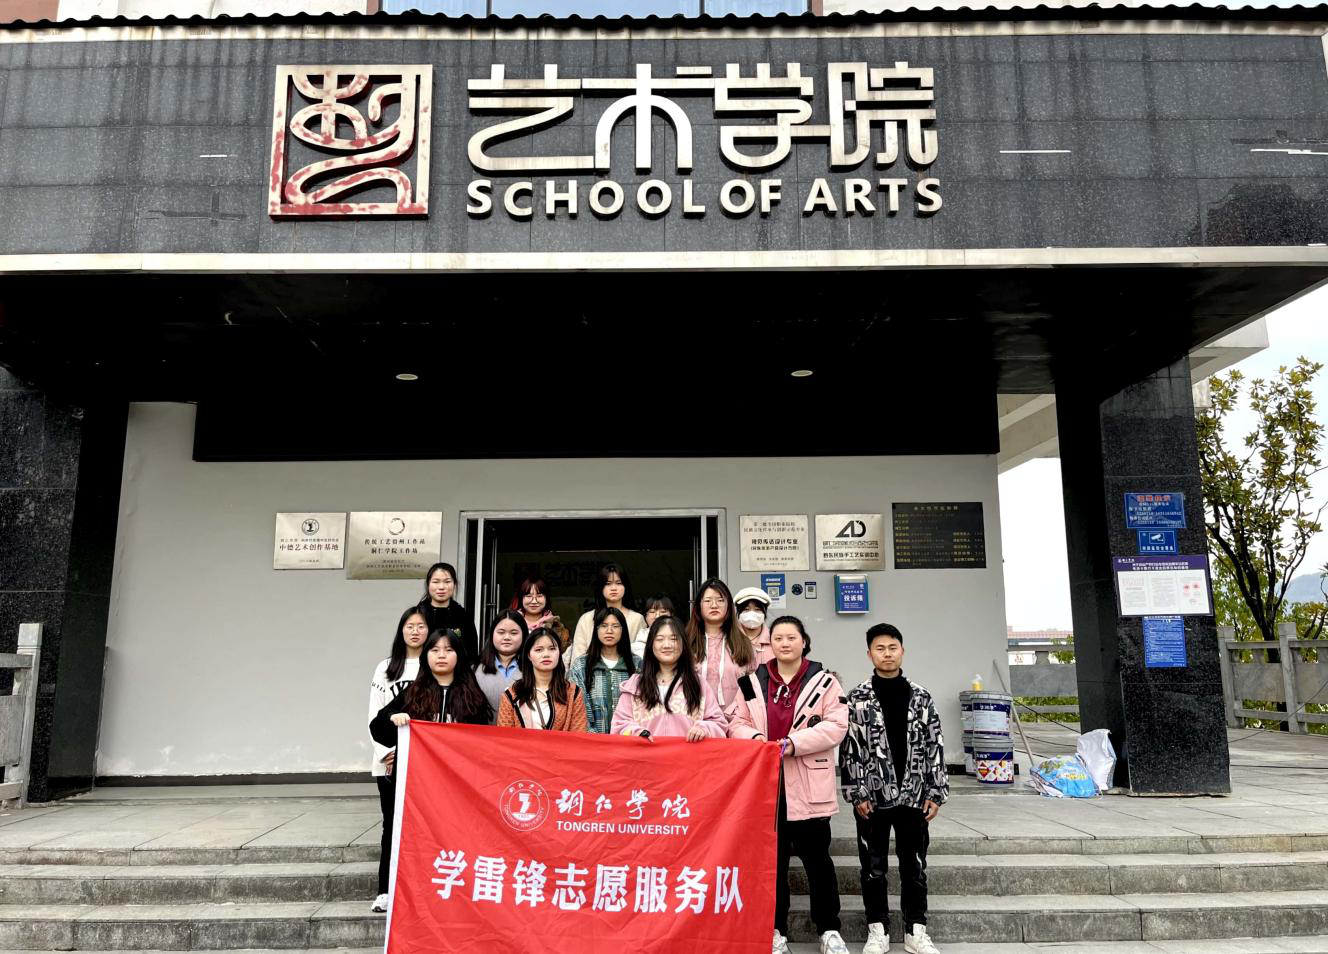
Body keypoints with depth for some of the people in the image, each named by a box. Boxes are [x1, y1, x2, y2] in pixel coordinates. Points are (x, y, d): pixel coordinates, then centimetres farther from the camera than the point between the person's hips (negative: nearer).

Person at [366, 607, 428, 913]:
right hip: (389, 762, 2)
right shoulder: (385, 669, 10)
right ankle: (385, 891, 10)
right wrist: (385, 753, -5)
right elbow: (375, 717, 7)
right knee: (392, 825, 5)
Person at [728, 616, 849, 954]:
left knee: (816, 858, 7)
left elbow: (835, 725, -8)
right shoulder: (752, 681, 7)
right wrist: (755, 737, -15)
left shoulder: (824, 680, 0)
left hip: (808, 786, -2)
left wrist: (793, 742, -18)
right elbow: (737, 723, 7)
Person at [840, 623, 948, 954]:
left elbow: (934, 746, 5)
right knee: (873, 866, 6)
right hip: (873, 796, -1)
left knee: (915, 865, 9)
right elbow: (849, 749, -4)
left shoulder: (920, 697, 3)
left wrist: (935, 792, 1)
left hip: (913, 795, 2)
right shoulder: (858, 699, -3)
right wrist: (856, 794, -8)